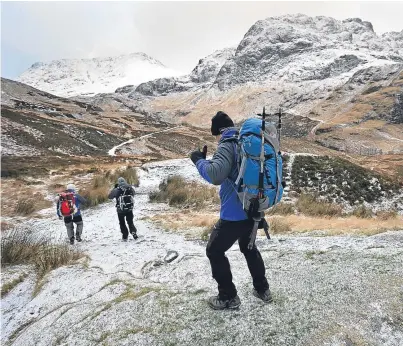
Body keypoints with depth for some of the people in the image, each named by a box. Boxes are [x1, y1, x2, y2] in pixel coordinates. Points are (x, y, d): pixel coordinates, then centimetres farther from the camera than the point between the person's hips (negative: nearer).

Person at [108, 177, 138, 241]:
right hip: (129, 209, 2)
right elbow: (133, 194, 15)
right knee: (130, 222, 17)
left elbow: (110, 197, -2)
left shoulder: (117, 190, -14)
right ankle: (133, 232, -6)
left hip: (120, 210, -2)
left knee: (122, 223, 15)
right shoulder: (130, 188, -6)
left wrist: (114, 188, 6)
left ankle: (125, 236, 14)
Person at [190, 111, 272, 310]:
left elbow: (215, 175, -31)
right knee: (248, 247, 28)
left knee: (214, 251, 10)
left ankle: (228, 297, 17)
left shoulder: (227, 145, -16)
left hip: (234, 213, -8)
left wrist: (199, 160, -15)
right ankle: (262, 289, 36)